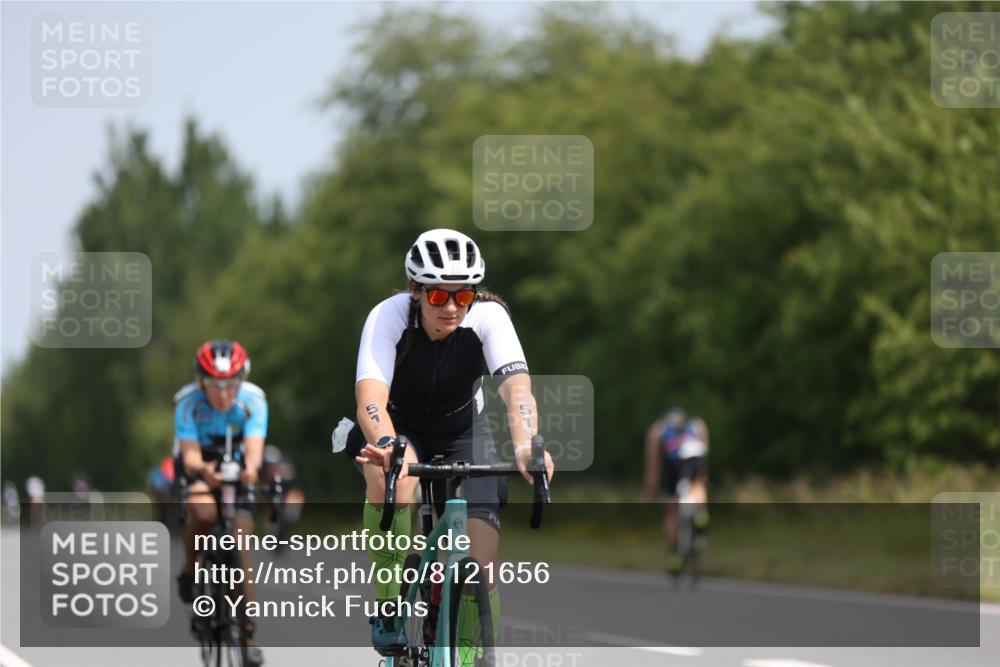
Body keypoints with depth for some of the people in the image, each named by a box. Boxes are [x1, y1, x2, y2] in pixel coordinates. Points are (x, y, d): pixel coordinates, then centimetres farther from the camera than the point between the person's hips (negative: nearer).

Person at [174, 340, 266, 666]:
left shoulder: (252, 400, -23)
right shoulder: (188, 403, -25)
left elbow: (254, 448, -33)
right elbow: (190, 455, -31)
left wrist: (250, 467, -57)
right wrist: (201, 470, -55)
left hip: (236, 471, 1)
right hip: (200, 471, -1)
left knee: (243, 537, -15)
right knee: (204, 512, -34)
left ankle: (248, 629, -10)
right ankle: (190, 568, -5)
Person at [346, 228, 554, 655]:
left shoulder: (488, 316, -26)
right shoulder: (389, 317, -28)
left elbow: (516, 387, -39)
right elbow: (371, 396, -42)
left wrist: (526, 447, -59)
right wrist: (386, 445, -63)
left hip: (462, 430, 1)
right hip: (400, 425, -1)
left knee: (480, 564, -13)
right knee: (393, 473, -38)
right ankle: (388, 611, -22)